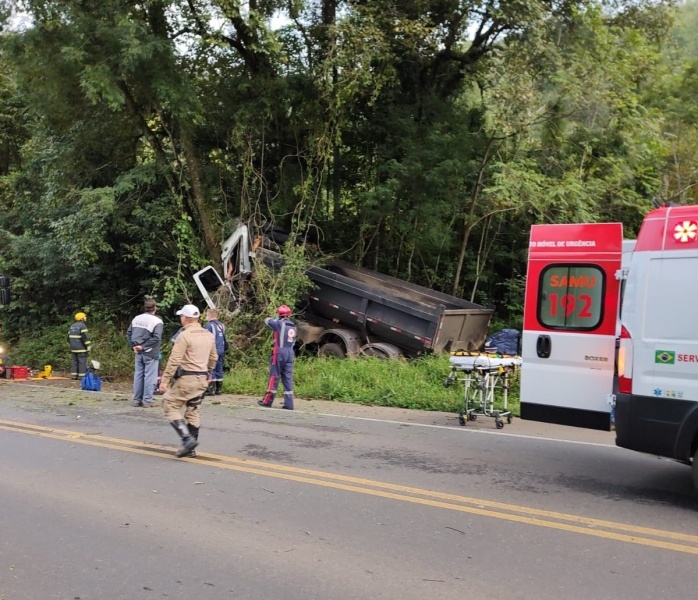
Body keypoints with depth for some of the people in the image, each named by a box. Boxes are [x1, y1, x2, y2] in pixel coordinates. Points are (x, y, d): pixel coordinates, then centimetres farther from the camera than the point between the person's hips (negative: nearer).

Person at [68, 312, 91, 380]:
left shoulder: (72, 326, 14)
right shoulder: (82, 326, -12)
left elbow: (69, 338, 18)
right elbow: (85, 337, -19)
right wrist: (88, 347, -16)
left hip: (73, 348, 8)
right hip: (81, 348, -8)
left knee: (75, 361, 11)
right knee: (82, 362, -5)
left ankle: (74, 375, 10)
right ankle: (81, 376, -7)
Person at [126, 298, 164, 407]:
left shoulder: (136, 318, 7)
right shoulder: (156, 321, -12)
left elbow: (128, 333, 8)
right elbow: (156, 337, -21)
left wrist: (133, 346, 6)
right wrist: (144, 346, -14)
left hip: (138, 353, 6)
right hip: (150, 353, -6)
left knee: (138, 375, 12)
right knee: (149, 377, 1)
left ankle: (137, 399, 17)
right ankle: (147, 400, 2)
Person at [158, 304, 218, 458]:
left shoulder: (184, 335, -13)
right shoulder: (209, 335, 10)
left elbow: (174, 360, -17)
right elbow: (213, 358, 19)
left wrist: (165, 380, -14)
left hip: (186, 378, -7)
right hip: (202, 379, 7)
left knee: (170, 406, 2)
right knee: (192, 411, 14)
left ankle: (188, 439, -11)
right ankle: (191, 448, 17)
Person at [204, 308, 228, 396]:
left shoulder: (209, 325, -10)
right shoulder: (221, 325, 13)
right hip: (221, 351, 7)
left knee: (211, 369, -4)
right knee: (219, 369, 10)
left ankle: (211, 389, -6)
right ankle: (218, 389, 13)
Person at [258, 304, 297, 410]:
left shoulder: (279, 323, -9)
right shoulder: (293, 326, 11)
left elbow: (266, 321, 4)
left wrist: (276, 319, 22)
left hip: (279, 352, -6)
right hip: (290, 353, 6)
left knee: (274, 377, 1)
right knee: (288, 378, 5)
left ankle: (267, 401, 8)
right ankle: (289, 404, 2)